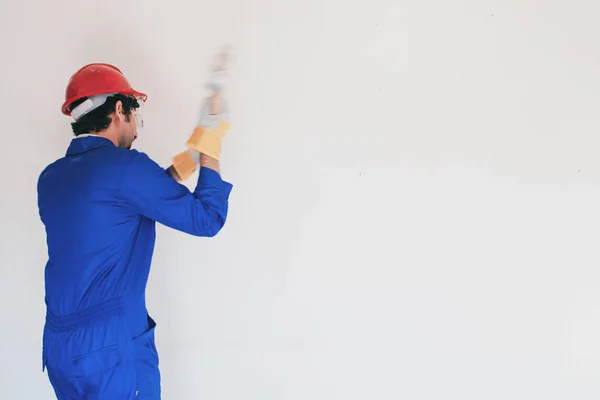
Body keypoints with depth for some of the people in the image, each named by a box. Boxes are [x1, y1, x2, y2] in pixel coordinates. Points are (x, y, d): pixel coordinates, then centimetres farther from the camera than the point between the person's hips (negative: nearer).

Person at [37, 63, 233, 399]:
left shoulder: (50, 178, 7)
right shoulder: (126, 166, -15)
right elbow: (207, 219, -10)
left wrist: (174, 172, 18)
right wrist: (209, 156, 1)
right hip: (113, 345, -7)